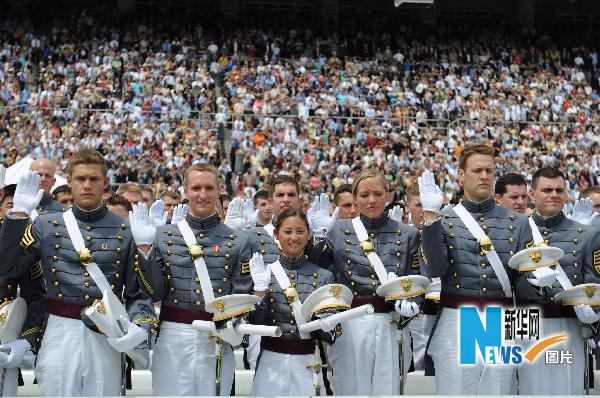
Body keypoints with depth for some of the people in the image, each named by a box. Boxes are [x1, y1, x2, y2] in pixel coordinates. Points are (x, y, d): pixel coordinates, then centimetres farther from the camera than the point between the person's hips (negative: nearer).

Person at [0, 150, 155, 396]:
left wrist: (140, 328, -16)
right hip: (60, 335, 0)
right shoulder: (46, 226, 5)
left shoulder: (126, 231, 3)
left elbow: (139, 291, 2)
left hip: (107, 337, 0)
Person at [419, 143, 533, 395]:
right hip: (456, 324, -2)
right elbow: (433, 269, -12)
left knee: (496, 392, 7)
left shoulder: (517, 223, 9)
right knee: (456, 391, 2)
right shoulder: (442, 220, 4)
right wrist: (430, 216, -16)